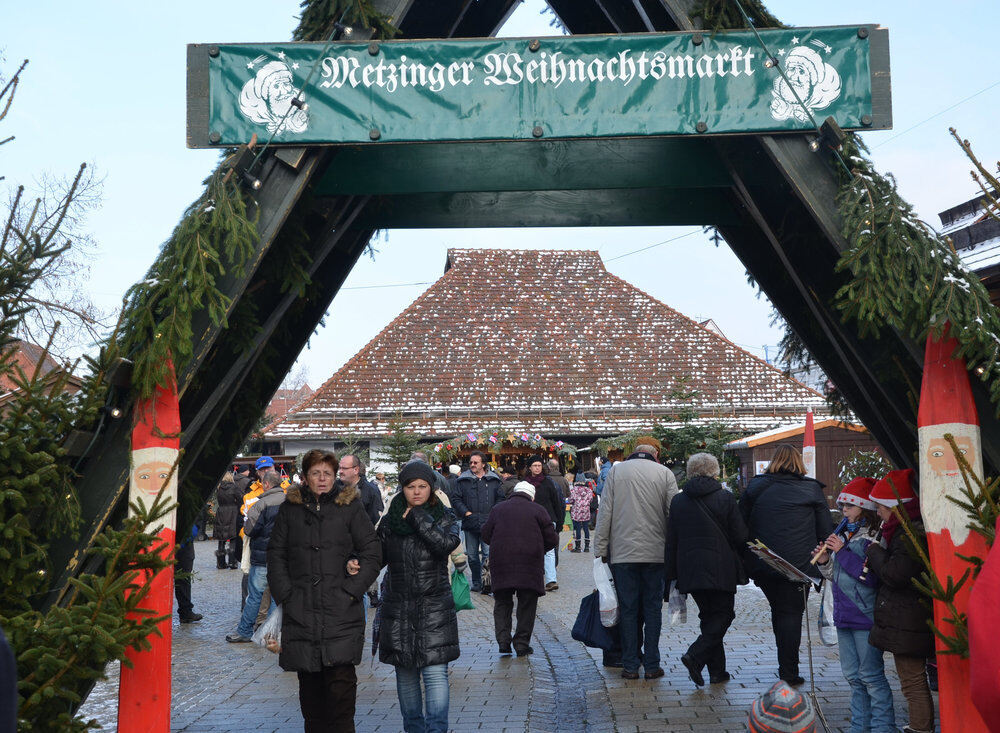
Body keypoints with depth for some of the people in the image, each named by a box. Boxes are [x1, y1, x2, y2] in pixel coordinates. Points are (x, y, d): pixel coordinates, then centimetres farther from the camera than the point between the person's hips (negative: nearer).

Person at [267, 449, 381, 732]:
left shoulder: (350, 507, 5)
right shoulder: (290, 508, 11)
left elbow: (372, 554, 4)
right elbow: (276, 555, 11)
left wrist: (351, 590, -5)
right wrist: (285, 594, 0)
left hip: (341, 611, -2)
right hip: (300, 611, 2)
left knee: (341, 677, -10)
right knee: (309, 682, 7)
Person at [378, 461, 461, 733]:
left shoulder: (444, 517, 0)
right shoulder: (391, 520, 6)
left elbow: (446, 543, -21)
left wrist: (416, 516, -15)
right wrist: (357, 564, -14)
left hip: (434, 608, -3)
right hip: (398, 608, 3)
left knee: (435, 672, -10)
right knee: (405, 674, 12)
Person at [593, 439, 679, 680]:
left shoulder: (616, 471, 4)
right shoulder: (665, 473, 2)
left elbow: (605, 512, 2)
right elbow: (674, 513, 0)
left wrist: (601, 549, 7)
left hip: (623, 552, 0)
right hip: (656, 552, 0)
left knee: (628, 609, 6)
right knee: (652, 608, 8)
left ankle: (630, 666, 8)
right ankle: (651, 666, 10)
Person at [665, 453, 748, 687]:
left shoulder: (678, 501, 4)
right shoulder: (725, 498, -7)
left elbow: (671, 541, 6)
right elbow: (740, 536, -6)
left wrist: (672, 574, 11)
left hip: (690, 570, 4)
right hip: (721, 569, -4)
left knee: (708, 615, 15)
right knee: (723, 614, 6)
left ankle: (717, 670, 13)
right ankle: (695, 656, -13)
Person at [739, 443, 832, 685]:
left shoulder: (755, 487, 4)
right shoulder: (812, 489, 0)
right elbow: (826, 531, 2)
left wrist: (747, 562, 15)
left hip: (762, 565, 2)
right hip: (799, 564, -2)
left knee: (778, 609, 18)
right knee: (792, 612, 4)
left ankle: (786, 667, 23)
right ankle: (789, 672, 1)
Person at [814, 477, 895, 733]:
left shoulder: (874, 538, -13)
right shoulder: (846, 535, 11)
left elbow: (870, 576, -23)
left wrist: (842, 552, -20)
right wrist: (825, 562, -3)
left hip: (865, 616, -8)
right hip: (844, 616, 8)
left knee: (871, 675, 0)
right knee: (853, 675, 16)